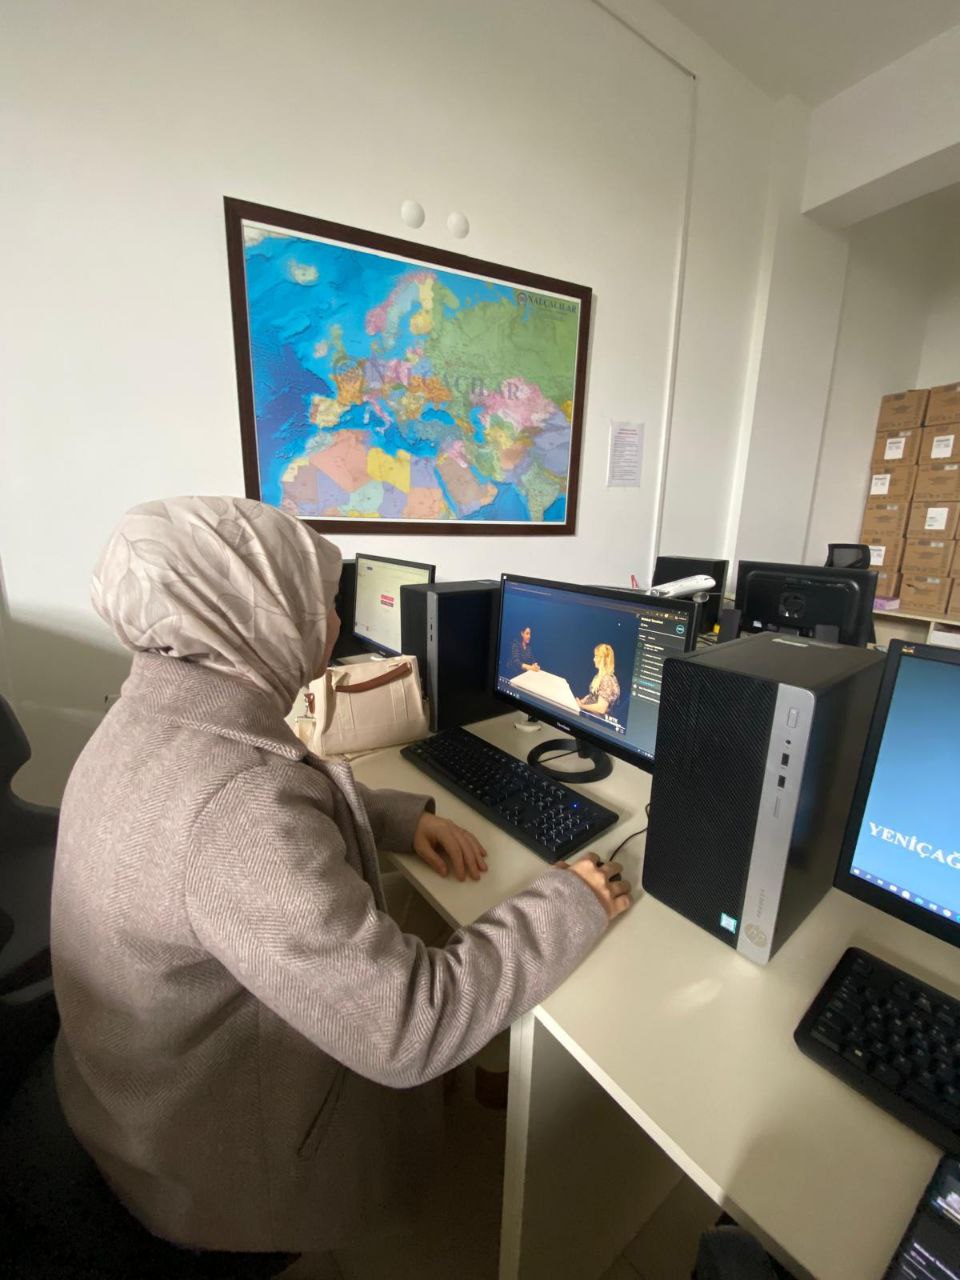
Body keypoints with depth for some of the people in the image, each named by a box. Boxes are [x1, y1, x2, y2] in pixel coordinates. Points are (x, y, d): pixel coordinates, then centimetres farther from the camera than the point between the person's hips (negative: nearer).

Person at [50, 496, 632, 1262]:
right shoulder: (235, 806, -39)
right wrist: (572, 905, -22)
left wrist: (401, 820, -4)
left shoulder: (159, 718, -8)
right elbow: (407, 1032, -34)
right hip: (220, 1148, -6)